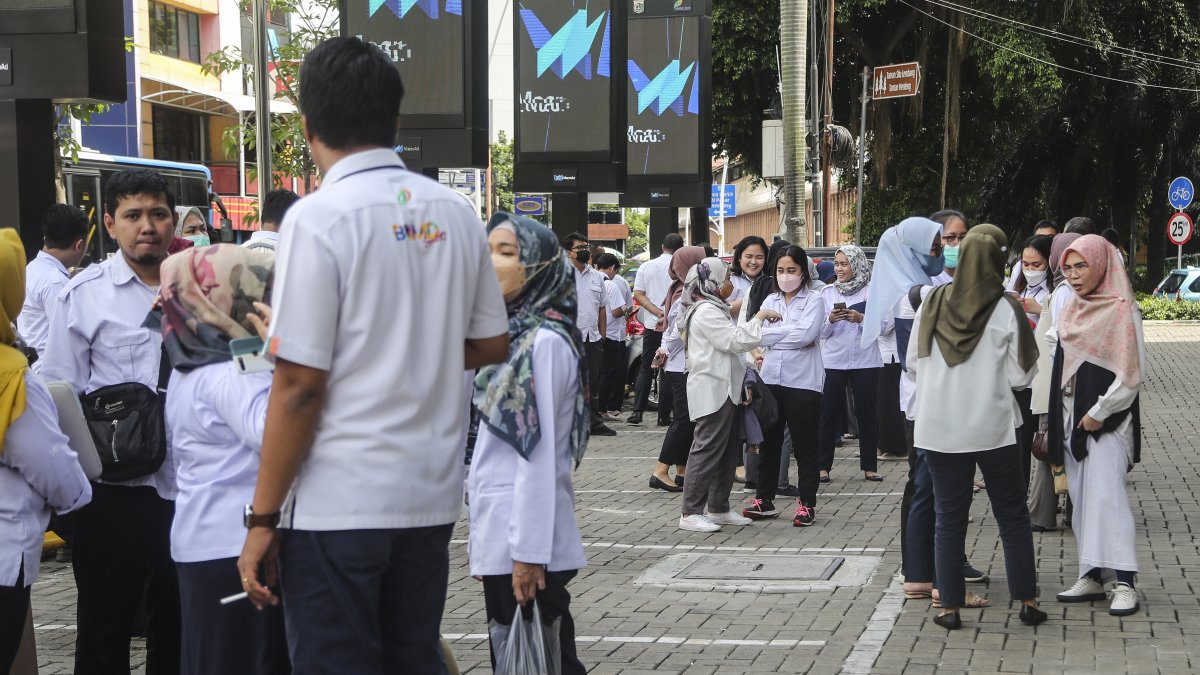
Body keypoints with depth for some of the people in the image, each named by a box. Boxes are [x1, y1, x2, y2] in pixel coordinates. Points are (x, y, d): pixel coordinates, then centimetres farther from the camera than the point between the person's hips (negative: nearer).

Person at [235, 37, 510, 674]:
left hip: (340, 502, -6)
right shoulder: (454, 213, 5)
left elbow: (300, 384, -13)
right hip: (433, 494, 6)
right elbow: (490, 346, 14)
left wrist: (262, 517, -7)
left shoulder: (320, 217, -11)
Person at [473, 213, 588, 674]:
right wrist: (487, 533, 14)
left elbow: (538, 453, -18)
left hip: (525, 536, -9)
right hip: (502, 532, 9)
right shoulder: (512, 332, 13)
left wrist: (528, 550, -19)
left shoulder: (544, 341, -14)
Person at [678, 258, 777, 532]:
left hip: (725, 389, 11)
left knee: (728, 450, 13)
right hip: (712, 391, -11)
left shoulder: (715, 309, 20)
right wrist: (759, 317, -11)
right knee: (708, 451, -9)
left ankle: (719, 509, 19)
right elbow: (735, 341, -20)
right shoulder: (706, 312, -14)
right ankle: (690, 513, -7)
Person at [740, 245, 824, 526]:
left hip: (802, 382, -5)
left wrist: (774, 334, -8)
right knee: (768, 442, 11)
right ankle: (764, 499, 20)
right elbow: (760, 334, 0)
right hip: (771, 379, 5)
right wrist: (793, 335, -12)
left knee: (804, 445, 2)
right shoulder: (770, 301, 13)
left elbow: (806, 334, -16)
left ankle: (807, 504, 7)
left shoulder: (813, 300, -1)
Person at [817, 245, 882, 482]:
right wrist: (830, 320, -15)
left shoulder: (872, 291, 1)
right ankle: (823, 467, 6)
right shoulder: (827, 292, 6)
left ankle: (869, 466, 11)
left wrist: (861, 319, -19)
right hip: (833, 362, 1)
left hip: (866, 362, -1)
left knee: (866, 414, 4)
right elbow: (821, 332, 5)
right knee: (828, 414, 1)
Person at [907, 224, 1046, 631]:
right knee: (1012, 516, 11)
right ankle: (1027, 602, 14)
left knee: (949, 518, 8)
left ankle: (950, 608, 9)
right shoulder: (1005, 310, -11)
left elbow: (912, 366, 4)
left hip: (939, 429, 2)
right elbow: (1021, 376, -8)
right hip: (993, 428, -2)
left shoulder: (932, 305, -4)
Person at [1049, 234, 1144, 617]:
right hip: (1072, 419, 7)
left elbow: (1130, 373, -14)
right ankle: (1092, 577, 12)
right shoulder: (1072, 308, 12)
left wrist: (1098, 413, -13)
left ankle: (1125, 582, -14)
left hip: (1106, 421, -7)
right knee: (1082, 499, 7)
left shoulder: (1122, 310, -10)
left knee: (1106, 496, -14)